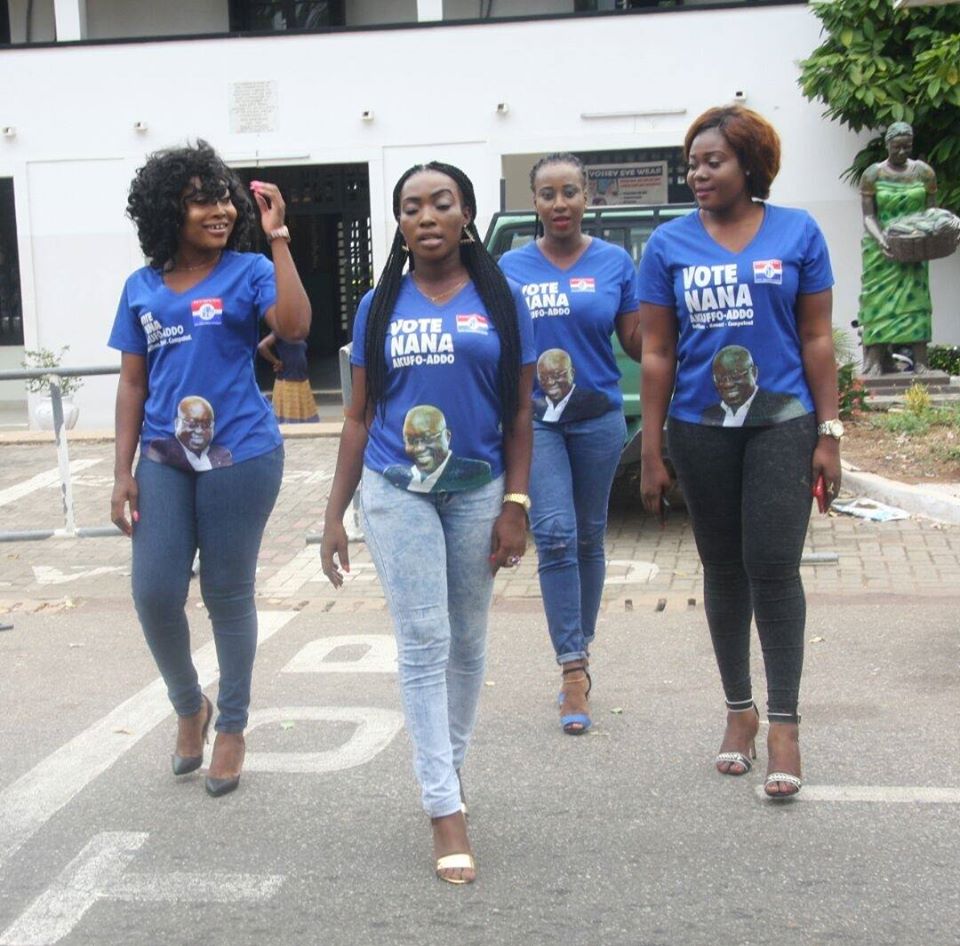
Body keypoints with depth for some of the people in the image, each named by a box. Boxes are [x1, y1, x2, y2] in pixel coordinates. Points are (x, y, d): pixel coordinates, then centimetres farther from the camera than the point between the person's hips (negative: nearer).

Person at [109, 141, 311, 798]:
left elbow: (295, 326, -22)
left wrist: (277, 237, -20)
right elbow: (133, 383, 10)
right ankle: (189, 706, 27)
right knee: (155, 593, -1)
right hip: (164, 459, 3)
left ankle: (232, 728, 24)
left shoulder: (248, 272, -2)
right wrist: (123, 472, 5)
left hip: (240, 456, -3)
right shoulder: (143, 287, 8)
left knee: (228, 594, 6)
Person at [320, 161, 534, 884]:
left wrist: (515, 505, -6)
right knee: (424, 643, -5)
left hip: (478, 492, 1)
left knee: (467, 642, 11)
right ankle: (446, 808, -2)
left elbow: (520, 413, 3)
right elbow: (359, 417, 8)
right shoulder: (380, 307, 6)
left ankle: (450, 766, 31)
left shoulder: (501, 300, 3)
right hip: (397, 492, 0)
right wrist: (335, 515, 4)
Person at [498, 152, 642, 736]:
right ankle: (574, 667, -8)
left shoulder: (615, 262, 3)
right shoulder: (511, 268, 3)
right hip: (534, 417, -1)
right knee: (556, 535, -13)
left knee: (589, 538, 11)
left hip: (599, 416, 1)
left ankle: (580, 653, 27)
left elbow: (637, 342, 2)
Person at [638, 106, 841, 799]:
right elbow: (657, 354, 3)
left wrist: (829, 434, -2)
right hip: (700, 429, 2)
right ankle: (739, 710, 25)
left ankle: (784, 724, 4)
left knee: (774, 568, -6)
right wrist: (651, 454, 1)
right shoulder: (669, 244, 2)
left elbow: (817, 340, 2)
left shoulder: (797, 233, 0)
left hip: (781, 424, -2)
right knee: (723, 570, 11)